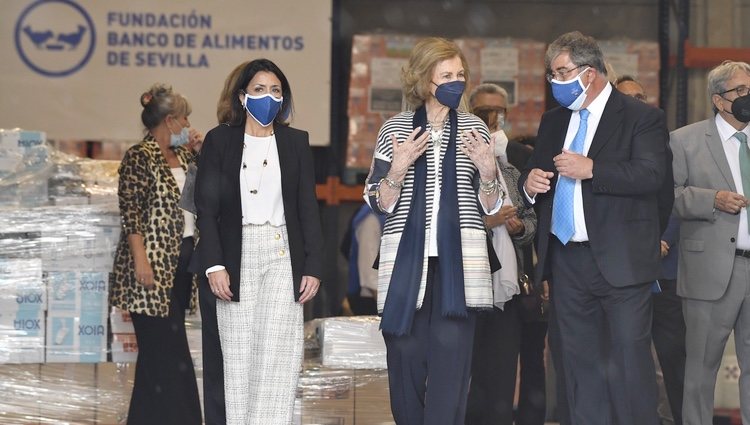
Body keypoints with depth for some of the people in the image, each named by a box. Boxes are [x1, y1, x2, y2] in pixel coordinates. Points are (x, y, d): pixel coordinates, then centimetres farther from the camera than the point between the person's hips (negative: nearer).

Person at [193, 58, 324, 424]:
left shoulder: (296, 142, 10)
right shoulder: (220, 140, 6)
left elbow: (308, 209, 9)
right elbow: (206, 208, 1)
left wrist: (313, 267, 1)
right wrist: (214, 265, -9)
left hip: (283, 257, 1)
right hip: (237, 258, 0)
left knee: (277, 355, -6)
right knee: (239, 357, 0)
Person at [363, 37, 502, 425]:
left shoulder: (474, 129, 9)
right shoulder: (395, 130, 5)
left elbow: (489, 205, 11)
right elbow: (379, 203, 4)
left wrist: (486, 170, -8)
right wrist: (399, 167, -13)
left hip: (459, 259, 0)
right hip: (407, 258, 0)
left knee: (451, 351, -11)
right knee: (406, 354, 0)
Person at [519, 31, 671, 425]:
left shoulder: (641, 117, -4)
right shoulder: (553, 120, 16)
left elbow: (652, 175, -17)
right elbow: (533, 173, 21)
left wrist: (591, 169, -23)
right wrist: (529, 183, -3)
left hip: (620, 262, -6)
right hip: (566, 260, 6)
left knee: (630, 361, -6)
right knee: (580, 363, 11)